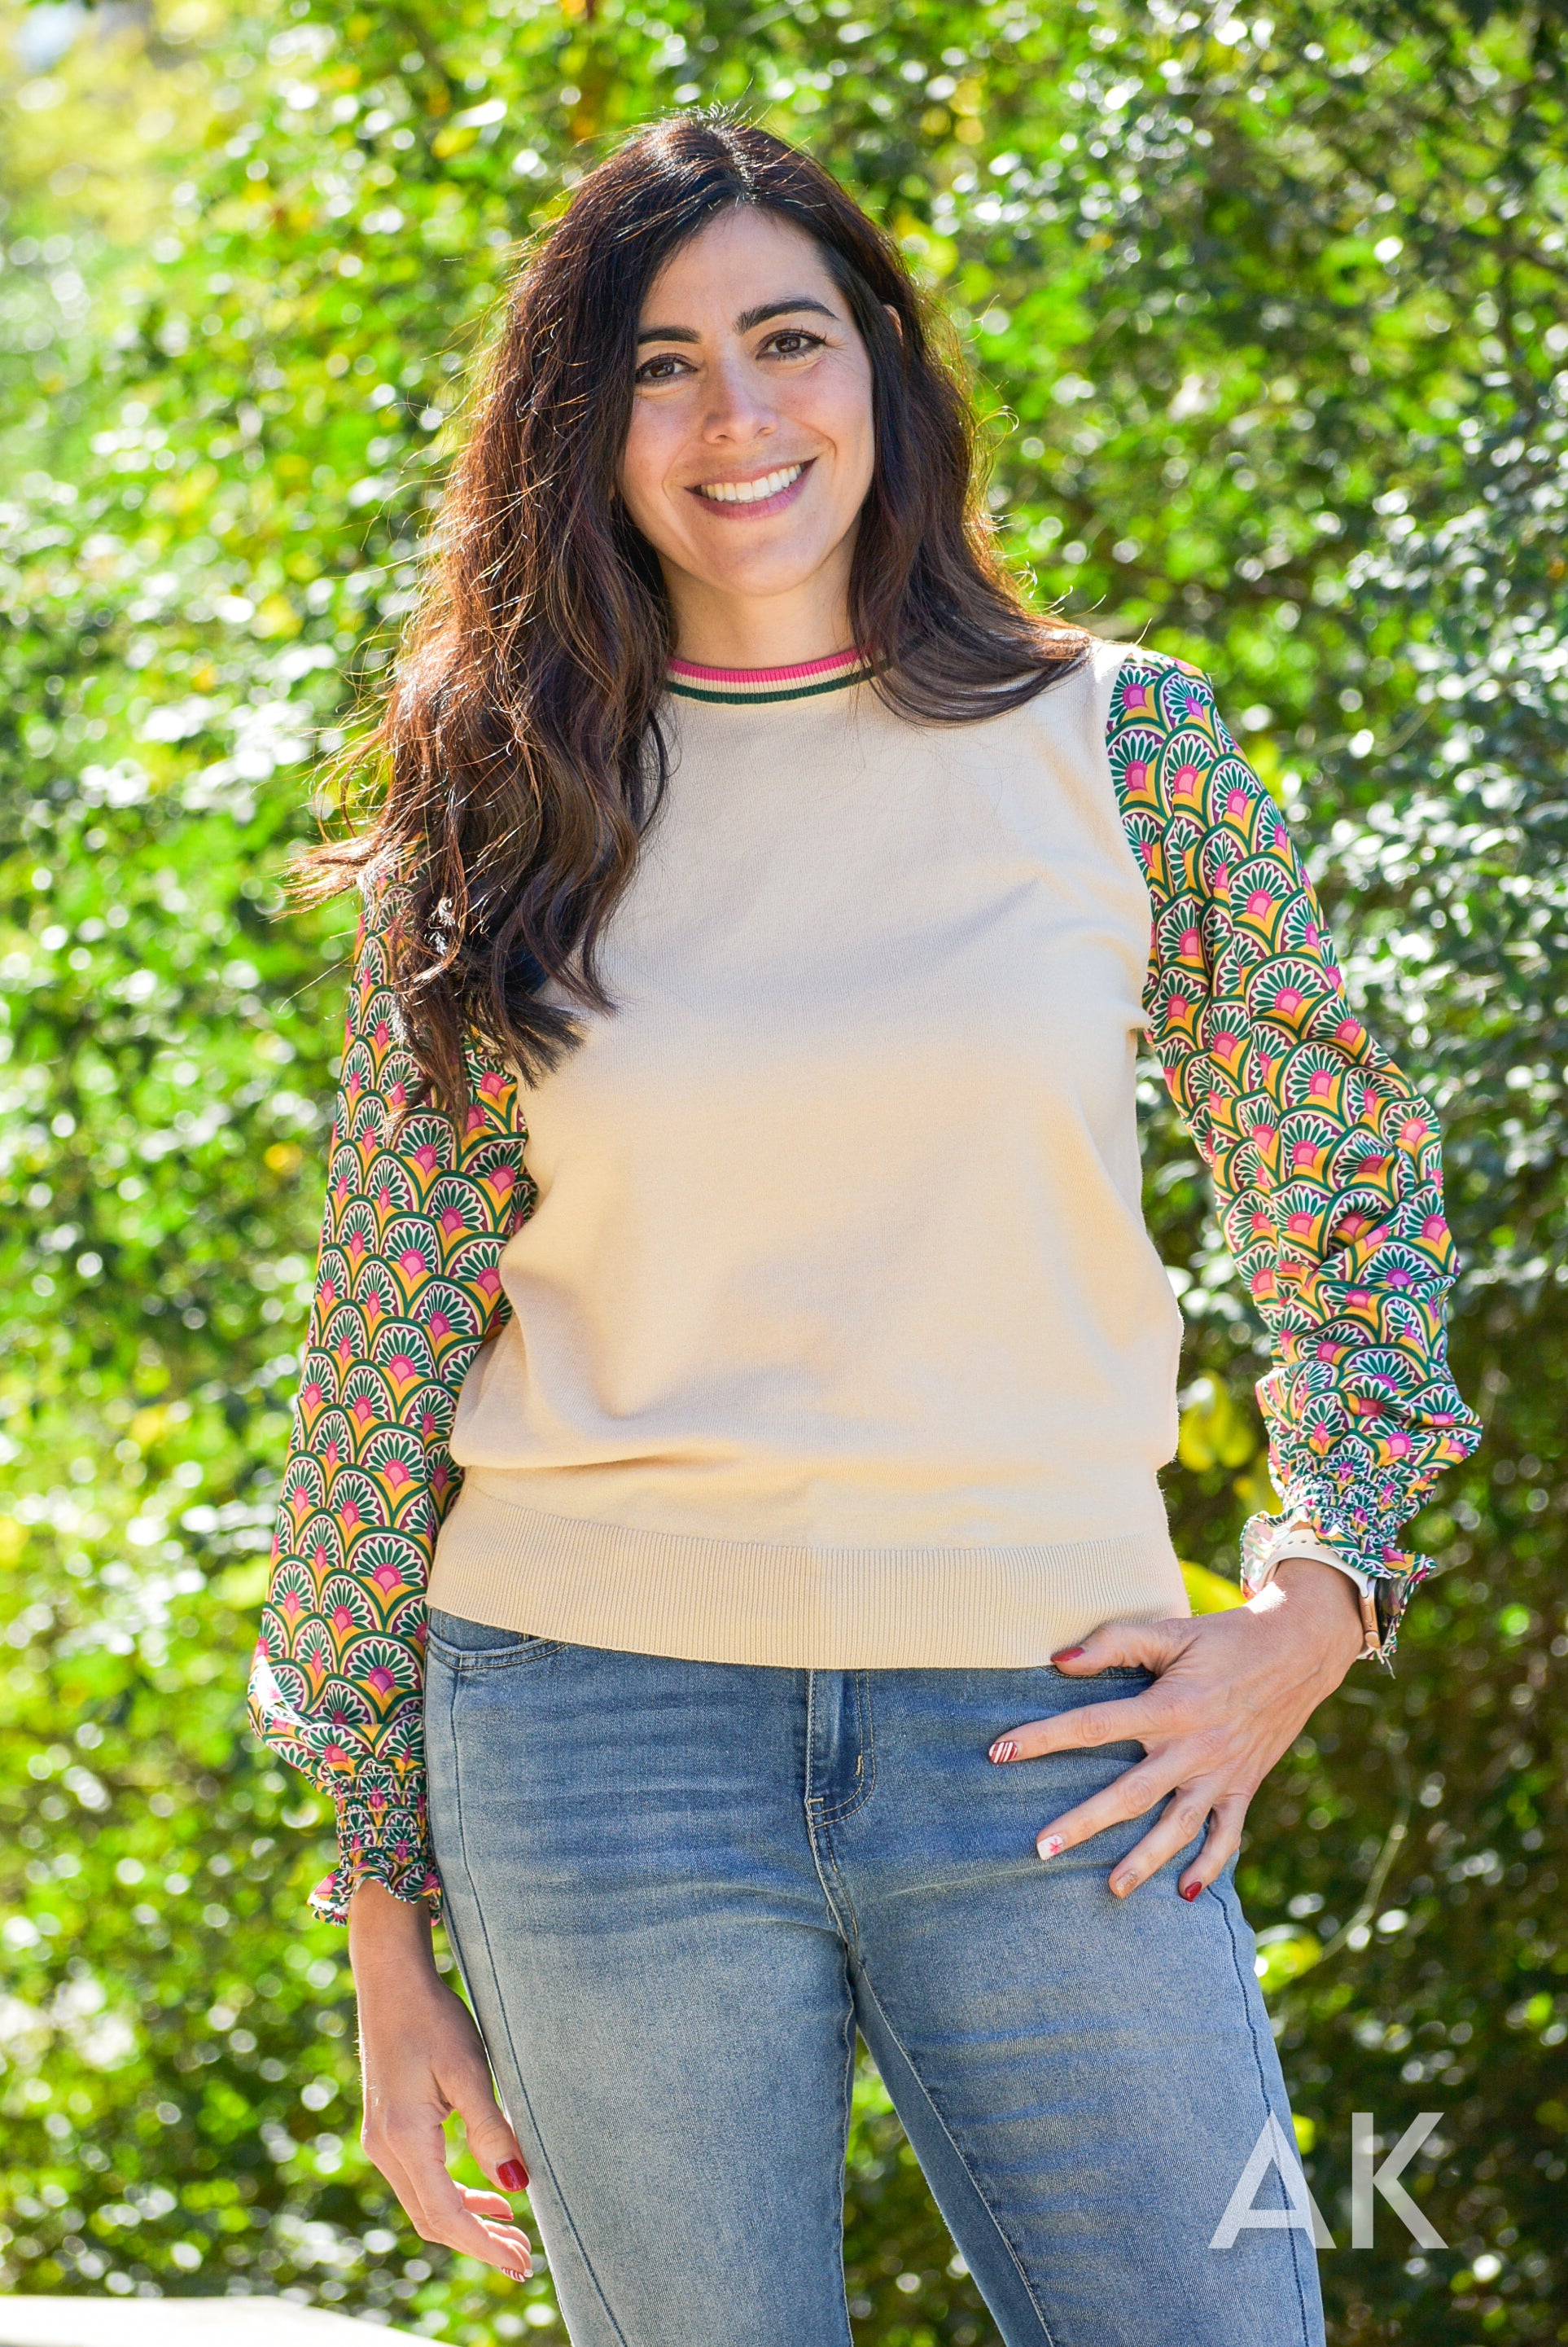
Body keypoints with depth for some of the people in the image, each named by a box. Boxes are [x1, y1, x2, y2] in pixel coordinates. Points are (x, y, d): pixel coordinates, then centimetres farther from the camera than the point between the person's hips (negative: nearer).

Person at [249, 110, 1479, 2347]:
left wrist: (1308, 1614, 2)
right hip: (601, 1742, 0)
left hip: (1049, 1743, 0)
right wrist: (382, 1917, 6)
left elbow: (1355, 1197, 15)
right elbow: (381, 1355, 7)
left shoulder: (1120, 747, 4)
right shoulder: (500, 829, 5)